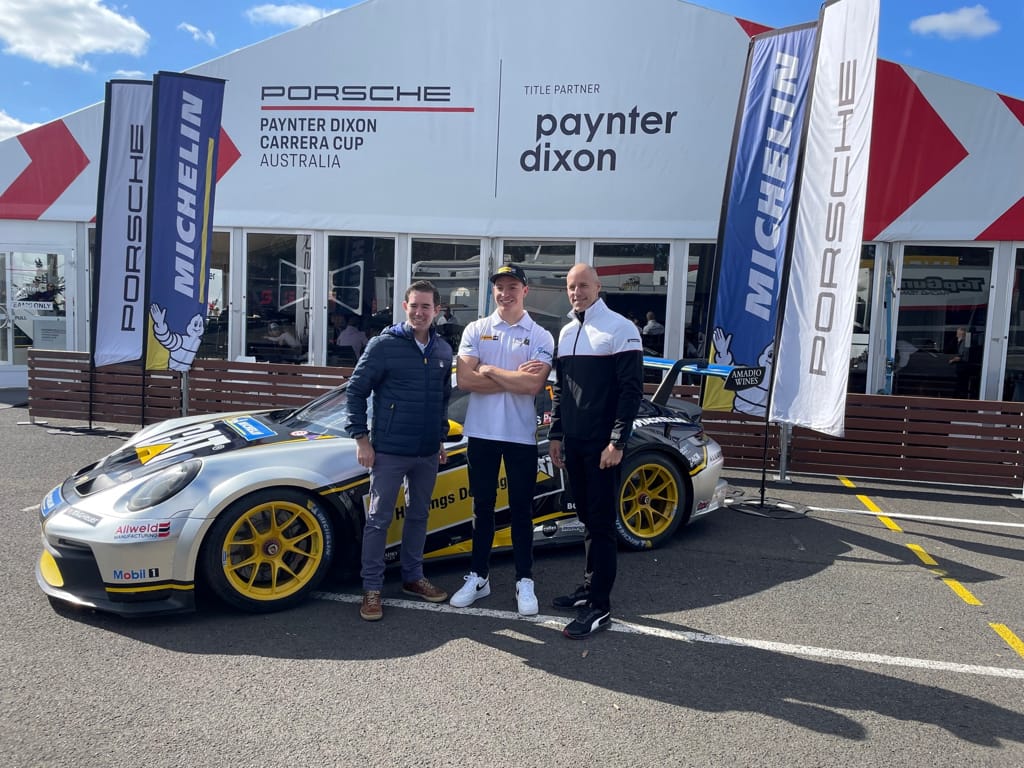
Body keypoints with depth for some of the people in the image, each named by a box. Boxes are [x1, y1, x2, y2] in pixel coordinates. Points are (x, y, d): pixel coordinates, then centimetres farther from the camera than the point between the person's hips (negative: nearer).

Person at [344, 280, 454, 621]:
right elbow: (356, 390, -7)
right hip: (389, 451, -5)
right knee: (379, 519, 3)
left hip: (428, 453, 5)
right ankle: (372, 588, 13)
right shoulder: (384, 344, -9)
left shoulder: (443, 350, 7)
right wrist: (361, 438, -11)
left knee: (419, 515, 16)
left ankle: (413, 577, 31)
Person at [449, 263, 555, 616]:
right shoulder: (475, 330, 3)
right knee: (483, 507, 13)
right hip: (481, 432, 2)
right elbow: (464, 379, -10)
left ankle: (525, 581, 20)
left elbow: (533, 385, -16)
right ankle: (478, 577, 25)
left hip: (521, 434, -2)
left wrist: (490, 370, -9)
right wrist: (514, 378, -12)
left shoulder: (541, 336, -2)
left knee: (521, 509, 8)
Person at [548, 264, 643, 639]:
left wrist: (617, 442, -16)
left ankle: (599, 607, 1)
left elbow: (631, 390, -12)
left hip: (602, 444, -6)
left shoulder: (620, 329, -7)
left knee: (601, 523, -4)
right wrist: (556, 435, 15)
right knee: (586, 518, 13)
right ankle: (590, 586, 25)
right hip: (573, 442, 7)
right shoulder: (566, 332, 15)